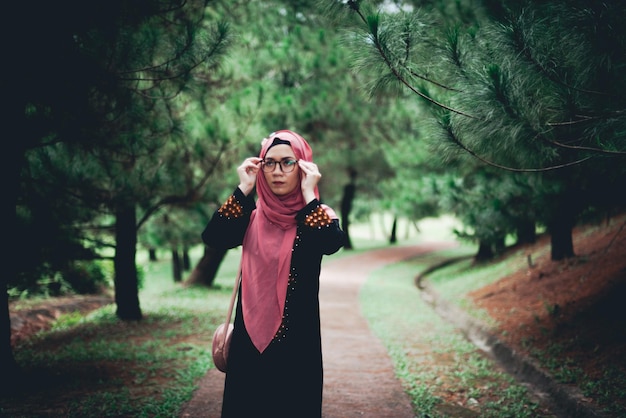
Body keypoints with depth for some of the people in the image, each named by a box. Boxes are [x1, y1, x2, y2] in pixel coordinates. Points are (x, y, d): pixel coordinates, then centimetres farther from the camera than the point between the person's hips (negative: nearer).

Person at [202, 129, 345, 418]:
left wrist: (308, 194, -20)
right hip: (251, 334, 3)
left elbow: (331, 243, -25)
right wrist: (243, 189, -13)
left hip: (297, 336, -3)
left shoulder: (317, 215, -3)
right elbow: (212, 238, -12)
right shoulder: (251, 215, 5)